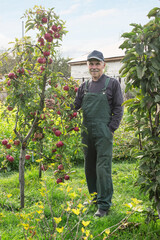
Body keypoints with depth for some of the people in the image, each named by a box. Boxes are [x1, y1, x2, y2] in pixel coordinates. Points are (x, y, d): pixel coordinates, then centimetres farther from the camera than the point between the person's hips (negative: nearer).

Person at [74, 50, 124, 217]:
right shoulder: (84, 86, 14)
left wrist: (111, 129, -9)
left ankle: (104, 205, -3)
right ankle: (95, 198, 29)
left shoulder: (112, 84, 1)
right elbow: (75, 106, 12)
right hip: (87, 132, 5)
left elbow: (118, 109, -1)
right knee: (89, 167, 13)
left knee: (103, 168, -9)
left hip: (104, 132, -5)